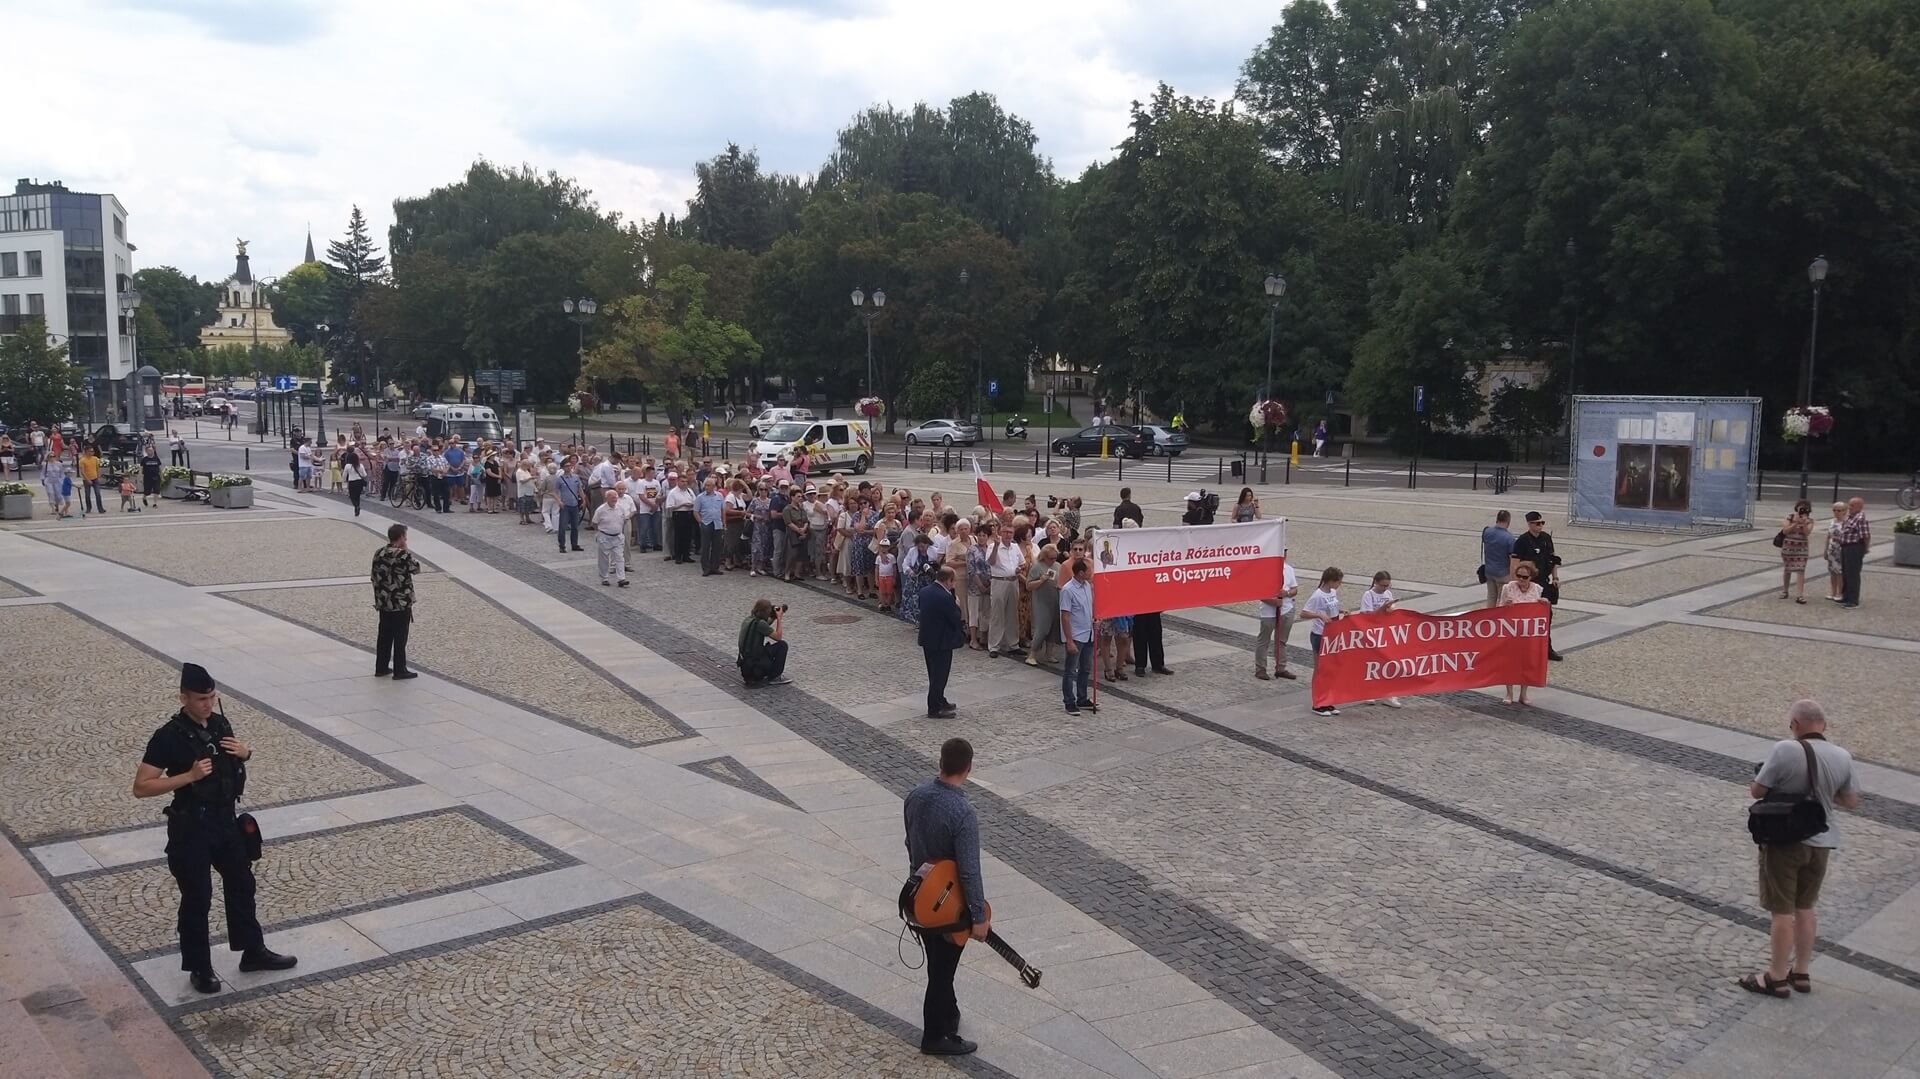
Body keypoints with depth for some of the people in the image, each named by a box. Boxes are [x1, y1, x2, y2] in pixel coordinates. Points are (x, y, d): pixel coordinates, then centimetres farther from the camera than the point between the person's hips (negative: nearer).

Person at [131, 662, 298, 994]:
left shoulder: (220, 723, 0)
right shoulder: (169, 737, -19)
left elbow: (238, 754, 19)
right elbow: (141, 788, -19)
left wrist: (245, 752, -5)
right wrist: (189, 776, -28)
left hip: (226, 819, 7)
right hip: (191, 827, -7)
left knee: (241, 884, 17)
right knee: (197, 899, 4)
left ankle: (253, 952, 33)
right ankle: (199, 968, 21)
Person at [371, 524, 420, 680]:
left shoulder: (378, 554, 3)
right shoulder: (404, 555, -19)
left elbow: (375, 577, 10)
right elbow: (416, 568, -2)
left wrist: (379, 597, 20)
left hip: (383, 603, 6)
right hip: (401, 604, -6)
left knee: (384, 636, 15)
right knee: (400, 638, 2)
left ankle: (381, 668, 22)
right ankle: (399, 671, 8)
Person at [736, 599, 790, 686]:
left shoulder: (749, 619, 8)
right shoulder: (760, 623, -17)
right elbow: (778, 637, -9)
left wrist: (773, 618, 17)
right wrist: (779, 618, -1)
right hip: (754, 668, -9)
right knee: (782, 645, -3)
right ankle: (773, 678, 4)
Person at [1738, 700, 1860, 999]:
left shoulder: (1785, 750, -20)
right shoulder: (1842, 757, -2)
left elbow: (1757, 791, -14)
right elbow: (1852, 802, 9)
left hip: (1784, 841, -5)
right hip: (1821, 843, 6)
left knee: (1782, 911, 4)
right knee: (1805, 908, 19)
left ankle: (1777, 978, 13)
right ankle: (1802, 973, 28)